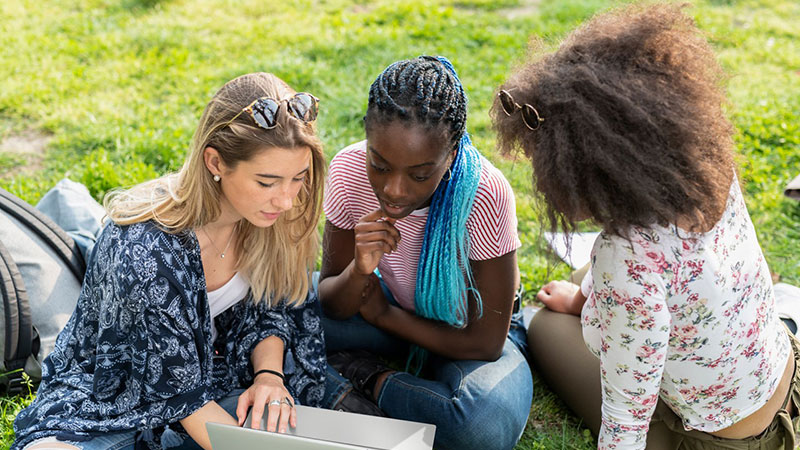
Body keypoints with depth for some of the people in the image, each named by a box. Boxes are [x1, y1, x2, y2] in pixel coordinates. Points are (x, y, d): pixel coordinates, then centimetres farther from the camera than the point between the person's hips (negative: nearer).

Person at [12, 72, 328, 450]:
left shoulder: (274, 217, -15)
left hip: (208, 372, 6)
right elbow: (180, 391, -25)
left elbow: (268, 311, 0)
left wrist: (269, 375, -19)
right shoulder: (146, 251, -33)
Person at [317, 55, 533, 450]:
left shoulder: (485, 195, -32)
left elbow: (486, 343, -23)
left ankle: (370, 381, -12)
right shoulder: (349, 170, -22)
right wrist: (359, 271, -35)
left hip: (465, 332, -2)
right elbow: (330, 306, -13)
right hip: (388, 305, 3)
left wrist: (383, 315, -14)